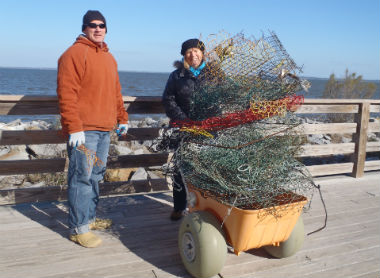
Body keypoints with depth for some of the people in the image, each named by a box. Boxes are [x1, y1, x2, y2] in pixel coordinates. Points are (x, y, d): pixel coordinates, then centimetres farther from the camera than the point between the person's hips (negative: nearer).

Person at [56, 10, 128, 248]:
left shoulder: (109, 58, 20)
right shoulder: (75, 53, -6)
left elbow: (116, 92, 26)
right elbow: (67, 93, -14)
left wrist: (122, 118, 20)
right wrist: (74, 127, -19)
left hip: (105, 129, 8)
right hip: (83, 130, -8)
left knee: (96, 176, 14)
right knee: (82, 177, -5)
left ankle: (90, 218, 27)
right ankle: (79, 228, 5)